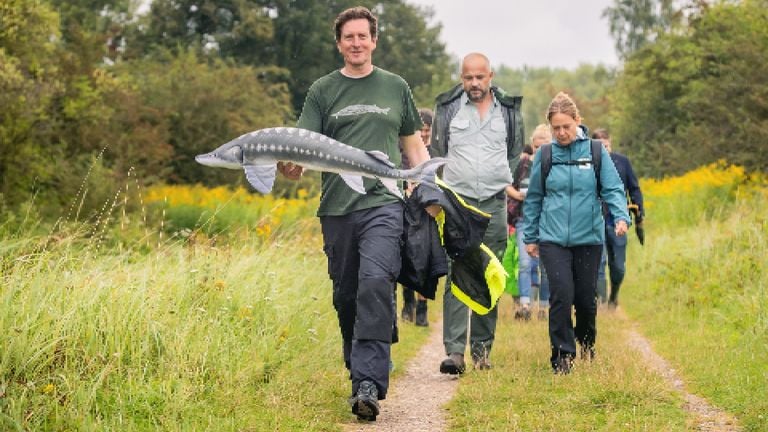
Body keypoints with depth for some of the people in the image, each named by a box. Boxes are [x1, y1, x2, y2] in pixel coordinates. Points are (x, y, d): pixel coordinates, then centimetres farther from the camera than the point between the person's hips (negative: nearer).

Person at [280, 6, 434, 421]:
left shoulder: (395, 87, 12)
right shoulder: (323, 91, 9)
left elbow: (414, 144, 18)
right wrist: (292, 166, -21)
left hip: (383, 203, -2)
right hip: (337, 207, 2)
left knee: (376, 283, -19)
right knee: (345, 295, 8)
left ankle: (368, 384, -23)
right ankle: (358, 369, 24)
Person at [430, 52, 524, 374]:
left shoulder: (508, 109, 9)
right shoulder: (448, 108, 4)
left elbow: (515, 151, 21)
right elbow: (436, 151, 14)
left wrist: (509, 182, 13)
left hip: (494, 203, 2)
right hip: (458, 202, -2)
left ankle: (482, 346, 16)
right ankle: (454, 350, -16)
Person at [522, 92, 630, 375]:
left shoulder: (596, 152, 0)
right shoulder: (545, 155, 3)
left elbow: (613, 189, -2)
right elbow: (533, 199, 10)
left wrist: (621, 216, -20)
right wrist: (530, 237, 12)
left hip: (589, 238, 0)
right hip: (553, 239, 0)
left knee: (586, 297, 9)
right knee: (561, 294, -14)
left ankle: (586, 344, 38)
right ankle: (562, 355, -4)